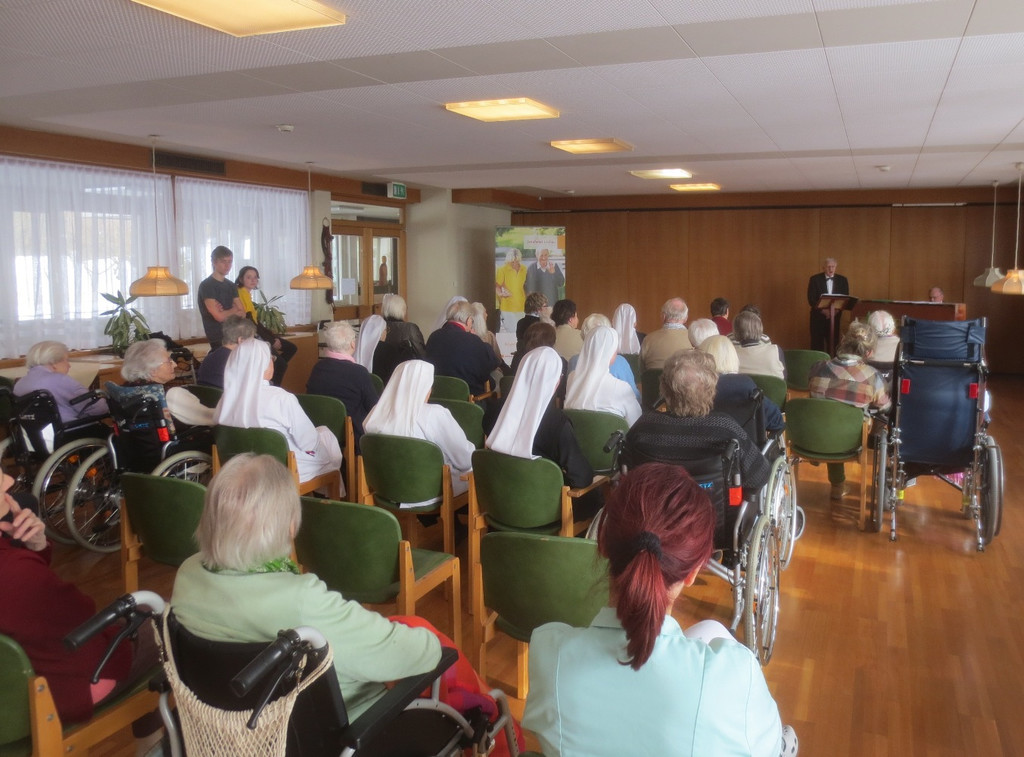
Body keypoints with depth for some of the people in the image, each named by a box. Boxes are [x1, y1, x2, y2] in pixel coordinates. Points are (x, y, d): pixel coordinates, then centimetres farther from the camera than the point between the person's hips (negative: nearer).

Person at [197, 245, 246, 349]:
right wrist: (235, 310, 3)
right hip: (219, 340, -7)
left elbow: (243, 314, 7)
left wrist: (226, 312, -12)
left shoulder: (231, 286, 15)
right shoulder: (206, 285, -8)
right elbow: (219, 316, -16)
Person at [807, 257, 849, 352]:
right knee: (817, 344, 0)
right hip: (818, 316, -2)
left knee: (833, 343, 2)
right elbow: (811, 299, -6)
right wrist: (822, 310, -19)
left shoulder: (842, 280, 7)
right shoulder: (815, 279, -1)